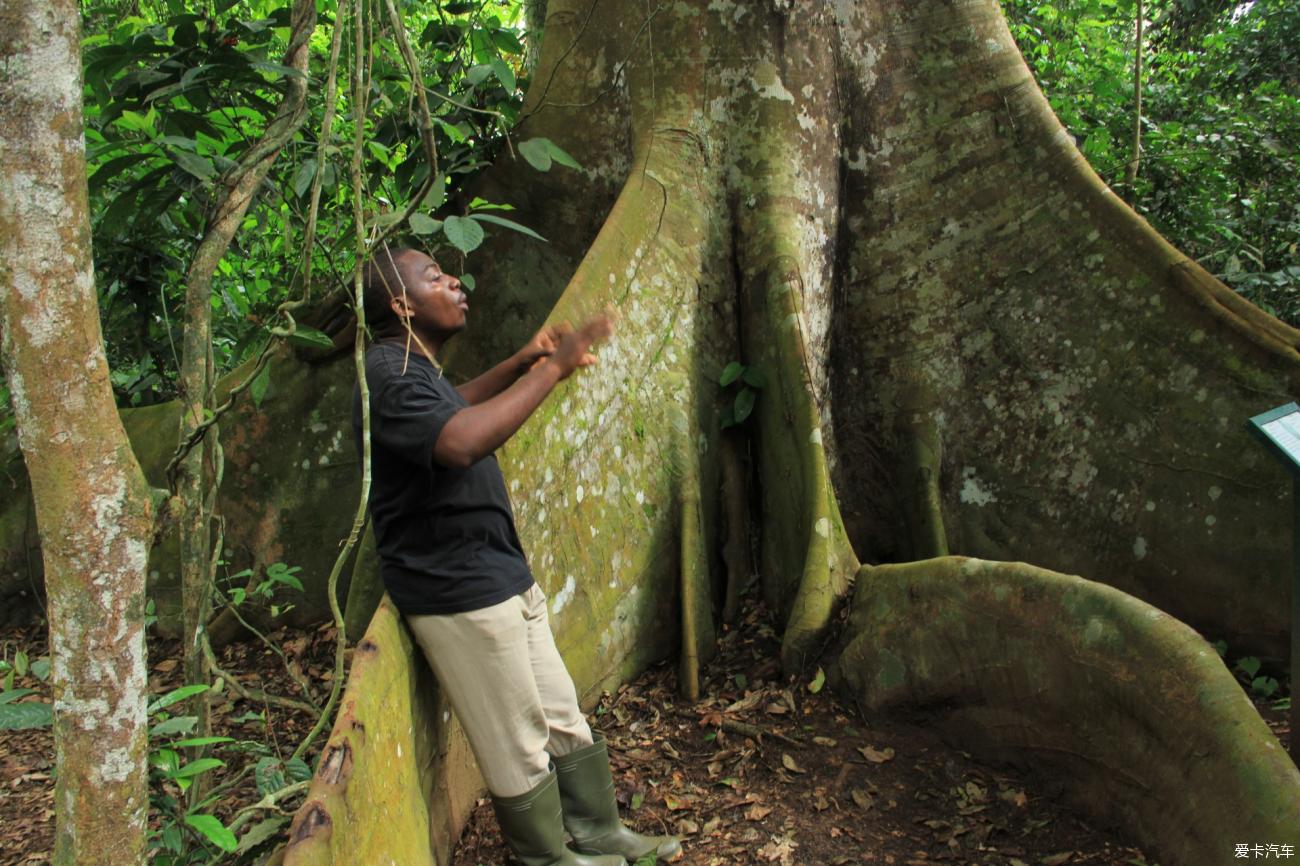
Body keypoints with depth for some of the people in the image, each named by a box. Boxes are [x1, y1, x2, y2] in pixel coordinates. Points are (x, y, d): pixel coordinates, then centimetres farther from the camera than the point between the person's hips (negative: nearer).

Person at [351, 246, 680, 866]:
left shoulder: (414, 369, 14)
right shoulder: (387, 375, -20)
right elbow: (462, 440, -38)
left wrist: (520, 362, 22)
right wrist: (552, 369, -30)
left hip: (503, 580, 10)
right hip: (459, 592, -10)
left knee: (562, 716, 18)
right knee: (519, 745, 5)